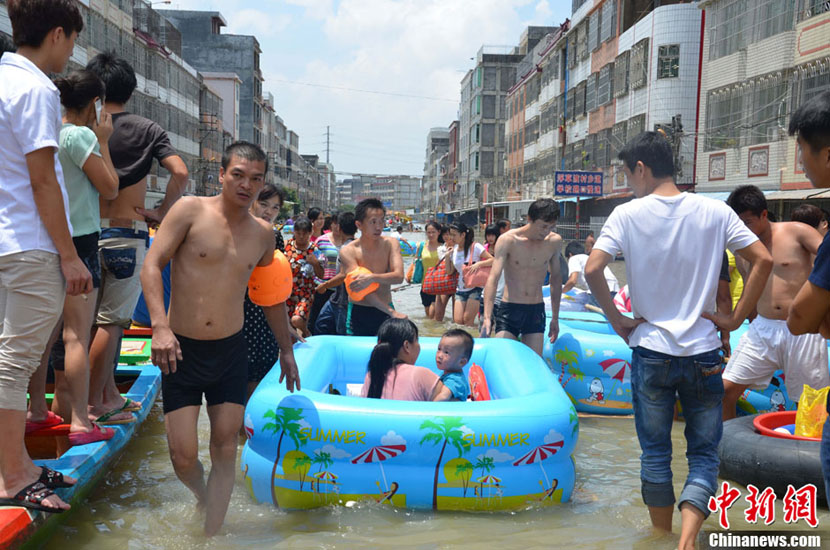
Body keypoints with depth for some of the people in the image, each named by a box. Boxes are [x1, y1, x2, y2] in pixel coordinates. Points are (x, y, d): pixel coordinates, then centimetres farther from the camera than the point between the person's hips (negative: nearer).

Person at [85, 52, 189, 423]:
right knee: (111, 320, 1)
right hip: (127, 233, -3)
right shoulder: (146, 129, 2)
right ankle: (94, 403, 4)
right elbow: (180, 172, -10)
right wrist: (162, 213, -1)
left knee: (97, 318, 13)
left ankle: (109, 394, 21)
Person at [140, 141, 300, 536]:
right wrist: (160, 326, -25)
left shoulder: (263, 233, 6)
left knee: (226, 450, 4)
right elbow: (151, 265, -12)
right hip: (181, 349, -3)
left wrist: (286, 349, 23)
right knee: (183, 456, -2)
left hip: (231, 350, 3)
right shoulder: (191, 210, -6)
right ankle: (203, 499, 32)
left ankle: (212, 535, 18)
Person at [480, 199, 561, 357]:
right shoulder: (507, 240, -11)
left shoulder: (555, 241, 1)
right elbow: (493, 278, -18)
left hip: (536, 311, 3)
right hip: (509, 310, -3)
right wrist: (487, 317, -30)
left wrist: (555, 318, 15)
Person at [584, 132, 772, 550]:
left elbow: (592, 270, -16)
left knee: (655, 453, 14)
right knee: (704, 454, 11)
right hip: (703, 353, 1)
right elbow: (763, 260, -4)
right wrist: (736, 318, 2)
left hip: (650, 351, -1)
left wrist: (617, 321, -3)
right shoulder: (715, 212, -1)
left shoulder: (628, 214, -6)